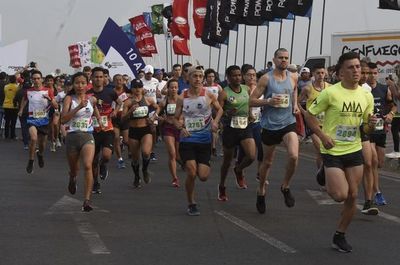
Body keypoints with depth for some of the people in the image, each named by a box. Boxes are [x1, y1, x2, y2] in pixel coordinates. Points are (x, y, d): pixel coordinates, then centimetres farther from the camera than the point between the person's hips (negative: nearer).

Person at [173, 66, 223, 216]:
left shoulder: (208, 95, -2)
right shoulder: (182, 98, -1)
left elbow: (219, 109, 14)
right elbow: (176, 118, 7)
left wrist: (215, 121, -4)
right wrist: (181, 128, -13)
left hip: (204, 140, 1)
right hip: (187, 140, -1)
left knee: (203, 176, -3)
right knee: (191, 173, -12)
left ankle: (204, 165, 36)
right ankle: (191, 204, 9)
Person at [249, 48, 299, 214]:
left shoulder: (293, 77, 3)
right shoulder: (266, 79, -7)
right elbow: (252, 101, -6)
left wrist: (295, 105, 10)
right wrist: (268, 102, -22)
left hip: (288, 123, 2)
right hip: (270, 125, -2)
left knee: (294, 156, -21)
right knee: (267, 162, 11)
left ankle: (286, 186, 3)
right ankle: (261, 191, 35)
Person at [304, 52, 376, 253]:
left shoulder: (366, 96, 3)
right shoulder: (330, 93, -12)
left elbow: (366, 128, 14)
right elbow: (309, 115, -6)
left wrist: (371, 124, -10)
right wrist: (323, 136, -16)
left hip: (355, 151, 5)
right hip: (333, 151, -5)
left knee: (352, 196, 5)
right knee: (340, 195, -13)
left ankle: (339, 236, 21)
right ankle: (327, 182, 22)